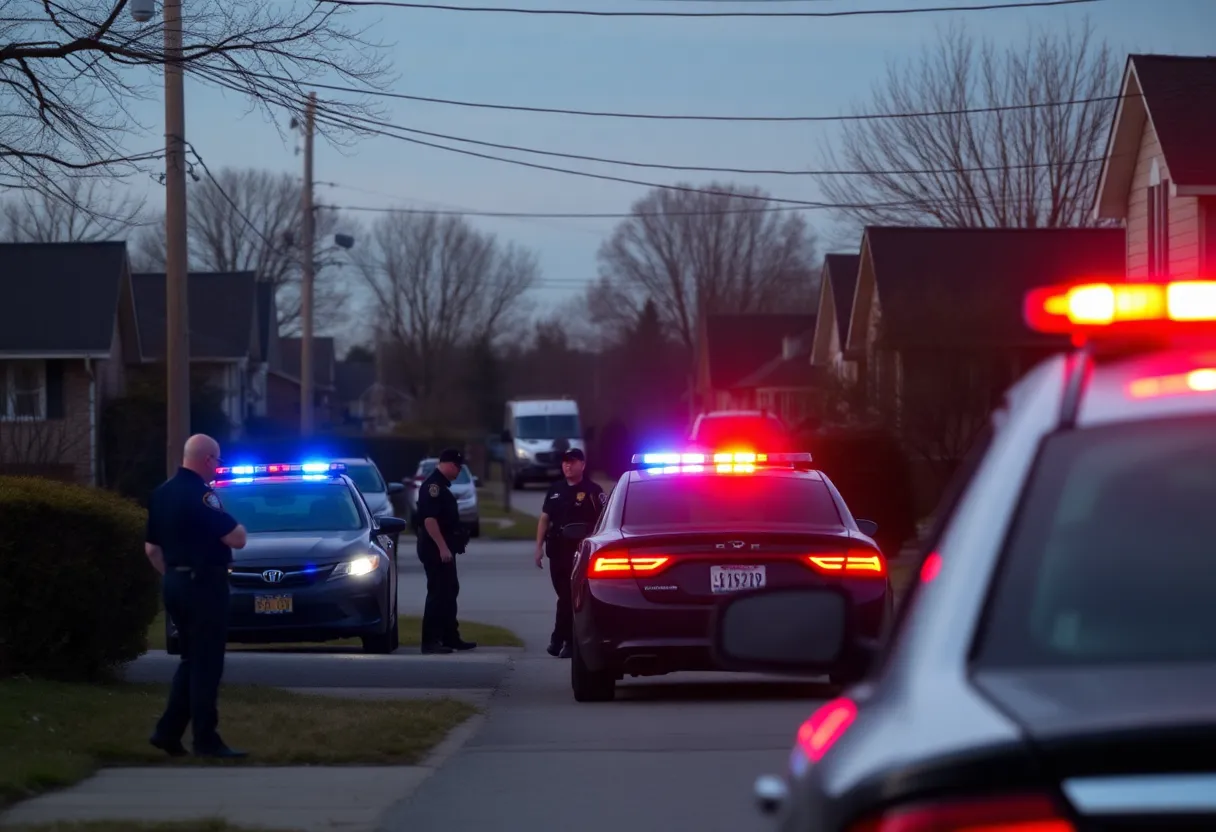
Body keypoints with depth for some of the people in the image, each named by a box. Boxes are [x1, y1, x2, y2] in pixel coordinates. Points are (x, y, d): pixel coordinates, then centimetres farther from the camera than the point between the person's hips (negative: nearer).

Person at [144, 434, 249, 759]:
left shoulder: (162, 493, 10)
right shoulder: (201, 494, -17)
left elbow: (151, 548, 15)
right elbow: (237, 539, -18)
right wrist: (234, 524, 3)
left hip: (175, 582, 9)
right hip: (203, 583, -9)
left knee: (191, 660, 17)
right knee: (206, 664, -2)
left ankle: (168, 731, 12)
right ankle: (205, 740, 1)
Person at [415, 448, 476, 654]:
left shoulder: (441, 485, 16)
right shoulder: (433, 485, -16)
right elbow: (429, 519, -25)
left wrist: (456, 541, 20)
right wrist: (442, 547, -27)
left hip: (444, 548, 10)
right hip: (435, 549, -10)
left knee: (449, 591, 14)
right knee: (437, 593, -9)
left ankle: (450, 637, 21)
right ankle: (430, 641, -7)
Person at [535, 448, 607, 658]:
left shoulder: (592, 490, -3)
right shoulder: (555, 490, 14)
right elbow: (545, 519, 16)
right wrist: (539, 546, 8)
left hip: (580, 552, -5)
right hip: (557, 550, 5)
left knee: (570, 597, -5)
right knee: (565, 596, 10)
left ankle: (560, 639, -2)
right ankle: (570, 640, 17)